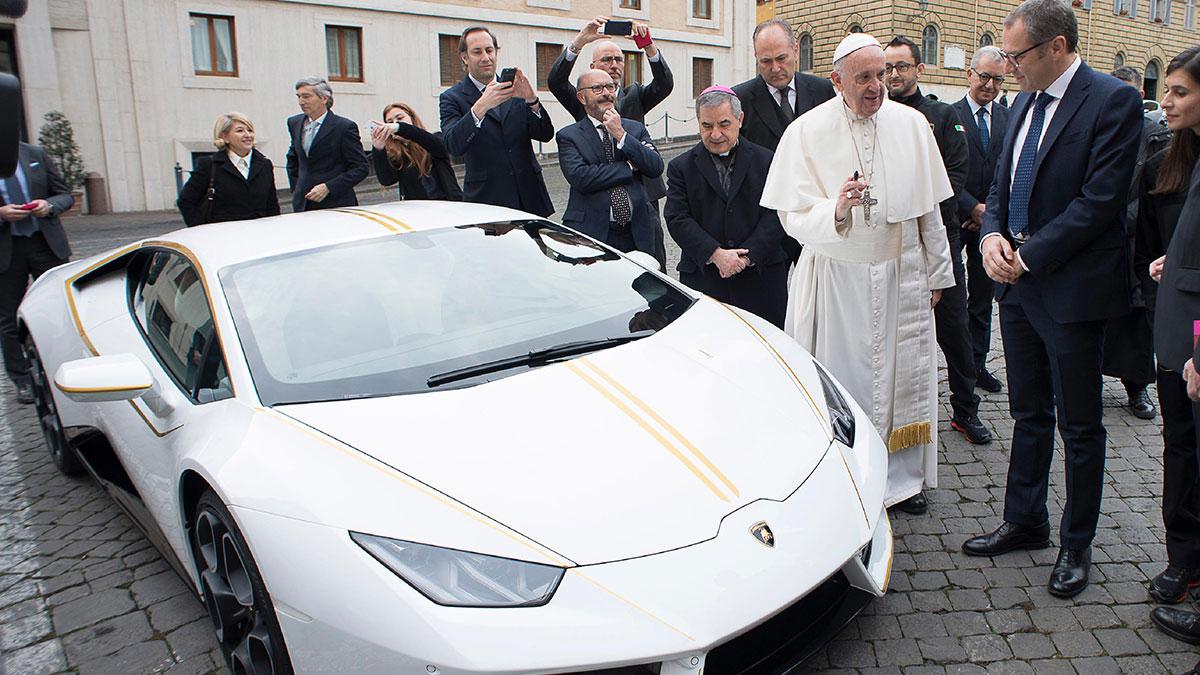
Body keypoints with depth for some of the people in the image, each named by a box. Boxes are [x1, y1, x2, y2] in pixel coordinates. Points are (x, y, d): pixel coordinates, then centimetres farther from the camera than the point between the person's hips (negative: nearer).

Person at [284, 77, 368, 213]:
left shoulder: (345, 127, -7)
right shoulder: (294, 123, 12)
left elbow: (360, 168, -8)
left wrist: (328, 187, -15)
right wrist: (296, 190, 14)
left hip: (336, 205, -4)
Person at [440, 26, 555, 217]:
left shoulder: (515, 88, 12)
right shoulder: (452, 98, 2)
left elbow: (546, 134, 2)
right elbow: (453, 145, -16)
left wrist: (531, 99, -17)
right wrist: (481, 106, -30)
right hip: (486, 200, -3)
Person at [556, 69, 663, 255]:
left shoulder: (635, 129, 11)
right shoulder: (569, 136, 1)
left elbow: (656, 168, -2)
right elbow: (580, 178, -15)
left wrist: (621, 134, -10)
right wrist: (629, 167, -7)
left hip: (637, 233, 3)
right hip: (592, 234, -3)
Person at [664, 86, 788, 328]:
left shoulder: (766, 161, 7)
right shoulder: (681, 167, 7)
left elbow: (775, 215, 0)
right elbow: (677, 219, -3)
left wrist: (747, 256, -13)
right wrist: (715, 254, -14)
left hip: (761, 276, 1)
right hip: (702, 279, 0)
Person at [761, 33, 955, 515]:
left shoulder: (912, 124, 2)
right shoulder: (807, 131, -7)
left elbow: (929, 208, 10)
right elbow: (794, 218, -11)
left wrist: (936, 272, 14)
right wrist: (836, 209, -30)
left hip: (901, 274, 3)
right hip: (837, 275, -3)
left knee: (902, 374, 10)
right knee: (841, 374, 1)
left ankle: (901, 475, 28)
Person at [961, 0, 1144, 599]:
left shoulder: (1113, 101, -12)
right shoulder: (1023, 105, 12)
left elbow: (1100, 200, -18)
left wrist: (1030, 256, -17)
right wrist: (992, 235, -4)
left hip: (1072, 290, -7)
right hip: (1017, 284, 7)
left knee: (1079, 426, 7)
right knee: (1029, 414, 17)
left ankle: (1077, 544, 23)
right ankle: (1024, 522, 32)